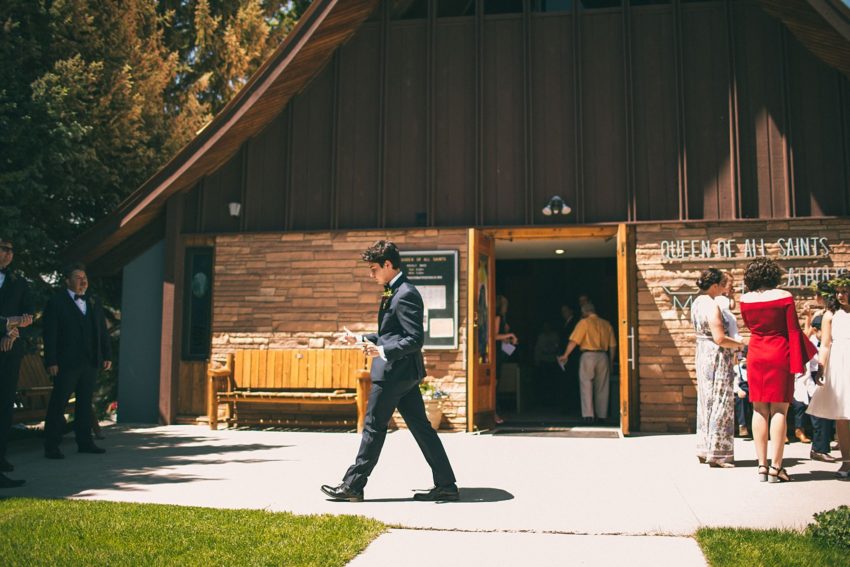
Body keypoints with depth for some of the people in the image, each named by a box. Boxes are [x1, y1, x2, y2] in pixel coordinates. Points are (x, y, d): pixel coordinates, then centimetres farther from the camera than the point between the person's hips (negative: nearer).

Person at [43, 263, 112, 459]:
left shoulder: (94, 303, 15)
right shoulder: (56, 302, -1)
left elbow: (102, 331, 16)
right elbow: (50, 334, -7)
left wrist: (107, 355, 9)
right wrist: (51, 361, -13)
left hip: (90, 362, 5)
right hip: (66, 363, -5)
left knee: (85, 403, 10)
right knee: (58, 404, -2)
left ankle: (85, 442, 16)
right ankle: (51, 446, 2)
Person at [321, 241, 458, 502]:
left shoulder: (405, 295, -16)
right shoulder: (396, 292, 16)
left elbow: (415, 339, -21)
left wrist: (382, 351, -29)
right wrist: (361, 339, 23)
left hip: (394, 372, -10)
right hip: (404, 373, 10)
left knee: (374, 427, 0)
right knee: (420, 427, 10)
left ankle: (352, 485, 12)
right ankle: (446, 485, 13)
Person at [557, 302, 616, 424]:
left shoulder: (584, 322, -2)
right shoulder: (607, 324, 12)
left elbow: (574, 341, -10)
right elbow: (613, 346, 10)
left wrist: (565, 355, -6)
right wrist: (611, 362, 18)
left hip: (588, 355, -4)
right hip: (603, 356, 4)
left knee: (586, 386, -1)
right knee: (602, 387, 11)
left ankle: (588, 415, -8)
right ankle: (602, 415, 15)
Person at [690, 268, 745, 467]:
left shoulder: (698, 302, 10)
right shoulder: (712, 306, -19)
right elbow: (720, 338, -24)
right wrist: (739, 344, -7)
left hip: (703, 354, 10)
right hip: (717, 357, -10)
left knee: (706, 402, 14)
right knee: (720, 403, -3)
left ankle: (704, 450, 20)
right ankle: (717, 453, 2)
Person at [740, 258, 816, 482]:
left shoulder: (745, 300, 0)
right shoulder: (784, 297, -7)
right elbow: (794, 331, -7)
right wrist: (799, 362, -5)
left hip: (755, 355, 3)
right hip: (779, 355, -3)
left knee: (759, 410, 6)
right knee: (779, 410, -1)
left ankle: (762, 466, 7)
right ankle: (776, 467, -1)